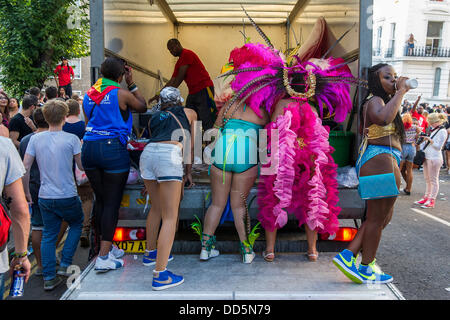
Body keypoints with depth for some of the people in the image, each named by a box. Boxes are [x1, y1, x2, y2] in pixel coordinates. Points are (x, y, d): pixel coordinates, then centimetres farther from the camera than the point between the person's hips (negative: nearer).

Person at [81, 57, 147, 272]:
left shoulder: (89, 95, 13)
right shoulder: (121, 94, -4)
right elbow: (143, 107, 13)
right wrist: (131, 83, 17)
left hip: (89, 147, 6)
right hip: (113, 148, -6)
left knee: (100, 200, 16)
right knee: (112, 202, -1)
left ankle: (101, 245, 28)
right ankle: (104, 256, -1)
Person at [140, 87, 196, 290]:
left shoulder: (154, 117, 31)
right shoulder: (189, 113, 25)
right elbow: (190, 146, 23)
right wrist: (188, 172, 33)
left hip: (148, 153, 5)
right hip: (169, 156, -5)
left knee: (156, 208, 24)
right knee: (170, 217, -3)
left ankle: (151, 253, 39)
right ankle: (160, 274, -7)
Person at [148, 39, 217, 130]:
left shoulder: (187, 54, -8)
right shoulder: (179, 62, 20)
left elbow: (180, 78, -12)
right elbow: (172, 81, 19)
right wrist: (158, 95, 14)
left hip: (204, 89, -9)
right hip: (193, 93, 10)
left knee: (208, 124, -12)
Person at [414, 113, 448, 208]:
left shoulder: (442, 131, -9)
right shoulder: (432, 130, 16)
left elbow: (438, 146, -14)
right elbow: (425, 142, 23)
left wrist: (429, 140, -19)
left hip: (435, 158, -8)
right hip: (426, 156, 9)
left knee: (433, 180, -3)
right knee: (427, 180, 14)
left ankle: (431, 201, 1)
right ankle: (426, 198, 22)